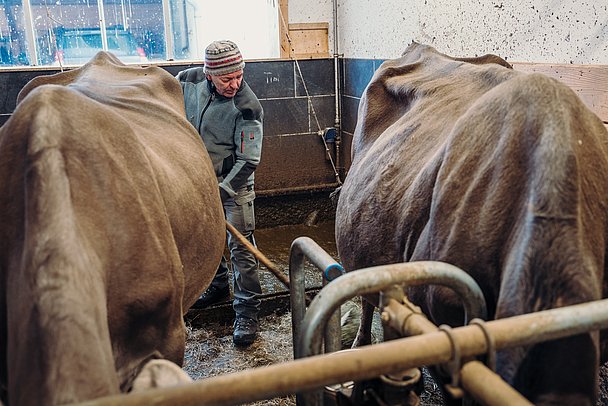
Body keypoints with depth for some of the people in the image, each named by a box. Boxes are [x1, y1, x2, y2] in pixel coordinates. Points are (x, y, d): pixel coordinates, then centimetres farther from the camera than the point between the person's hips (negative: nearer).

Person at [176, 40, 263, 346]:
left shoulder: (247, 108, -24)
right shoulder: (189, 81, -9)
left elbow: (248, 161, -22)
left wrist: (220, 194, -26)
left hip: (234, 182, -6)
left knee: (241, 246, -7)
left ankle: (247, 310, 2)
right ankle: (217, 287, 41)